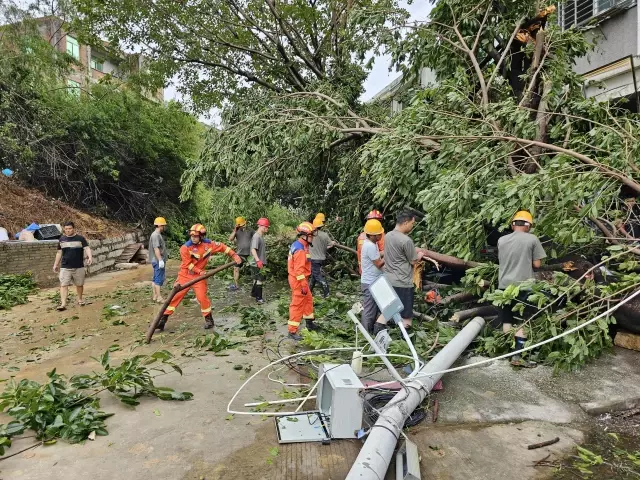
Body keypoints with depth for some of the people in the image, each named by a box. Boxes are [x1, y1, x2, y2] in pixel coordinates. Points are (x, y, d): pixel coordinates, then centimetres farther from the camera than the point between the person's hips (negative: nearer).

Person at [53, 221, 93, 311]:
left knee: (79, 284, 10)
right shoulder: (61, 239, 8)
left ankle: (80, 299, 30)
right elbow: (59, 253, 16)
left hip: (79, 267, -2)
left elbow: (87, 248, -14)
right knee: (63, 285, -7)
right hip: (65, 267, 2)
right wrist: (56, 264, 16)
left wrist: (90, 257, -33)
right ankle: (63, 304, -9)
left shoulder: (80, 238, -2)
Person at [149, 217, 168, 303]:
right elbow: (156, 249, -23)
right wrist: (160, 260, -26)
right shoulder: (156, 235, -16)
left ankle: (155, 296, 20)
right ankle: (159, 297, -3)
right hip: (158, 261, -10)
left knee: (155, 279, 13)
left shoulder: (158, 235, 16)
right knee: (159, 279, -6)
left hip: (157, 261, 10)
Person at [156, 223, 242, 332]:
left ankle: (209, 319, 13)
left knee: (202, 297, -7)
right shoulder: (185, 248, -14)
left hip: (199, 277, 1)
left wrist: (234, 255, -4)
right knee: (175, 296, -2)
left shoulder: (208, 244, -8)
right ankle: (163, 319, 8)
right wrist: (200, 271, -19)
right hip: (185, 275, 0)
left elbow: (222, 247, 2)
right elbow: (188, 264, -12)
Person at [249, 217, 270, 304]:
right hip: (257, 263, -10)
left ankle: (254, 293, 33)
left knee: (256, 279, 20)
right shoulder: (256, 236, -20)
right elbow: (253, 250, -30)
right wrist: (258, 261, -39)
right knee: (259, 280, -3)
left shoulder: (261, 236, 11)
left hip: (260, 263, 10)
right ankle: (258, 298, 3)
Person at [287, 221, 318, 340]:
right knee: (297, 305, -3)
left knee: (308, 299, 23)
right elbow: (299, 270, -27)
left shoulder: (298, 245, 9)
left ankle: (309, 323, 38)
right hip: (299, 280, -11)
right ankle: (292, 331, 4)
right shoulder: (300, 250, -24)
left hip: (299, 279, 11)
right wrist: (304, 285, -24)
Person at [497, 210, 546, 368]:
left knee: (507, 320, 12)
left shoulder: (501, 240, 5)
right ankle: (517, 355, -2)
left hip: (505, 285, 4)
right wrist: (527, 261, 15)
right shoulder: (532, 239, -5)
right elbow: (537, 264, -4)